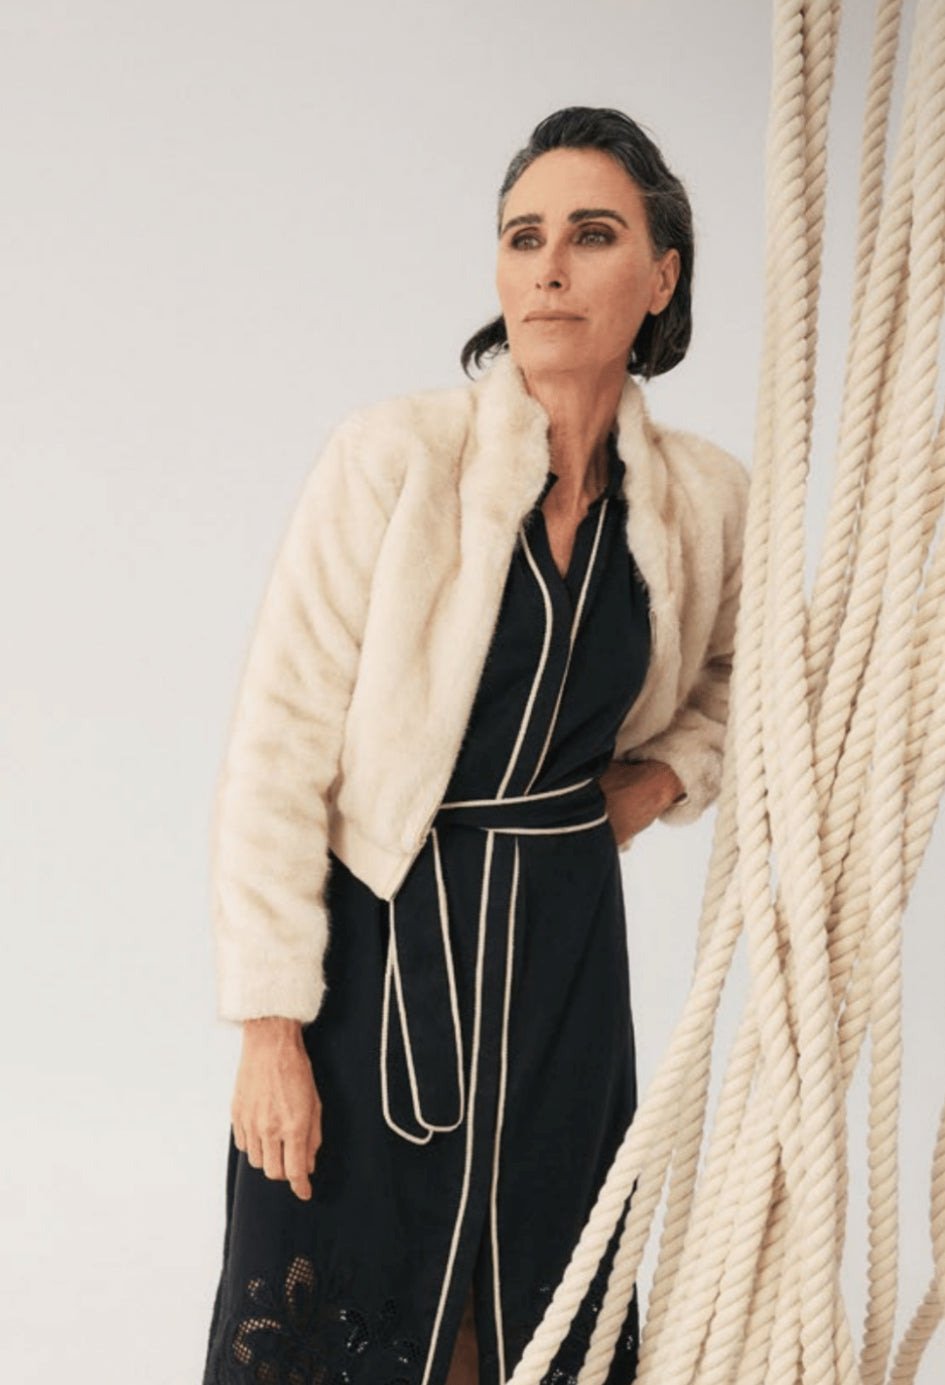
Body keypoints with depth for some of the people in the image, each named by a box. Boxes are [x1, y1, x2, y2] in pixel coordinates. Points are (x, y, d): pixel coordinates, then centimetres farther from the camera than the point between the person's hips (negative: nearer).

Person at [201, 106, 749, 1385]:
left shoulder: (703, 498, -1)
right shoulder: (397, 455, -14)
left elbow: (733, 674, 21)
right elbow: (278, 750, -13)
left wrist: (669, 775, 1)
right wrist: (269, 1025, -14)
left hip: (564, 941, 4)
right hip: (376, 938, -3)